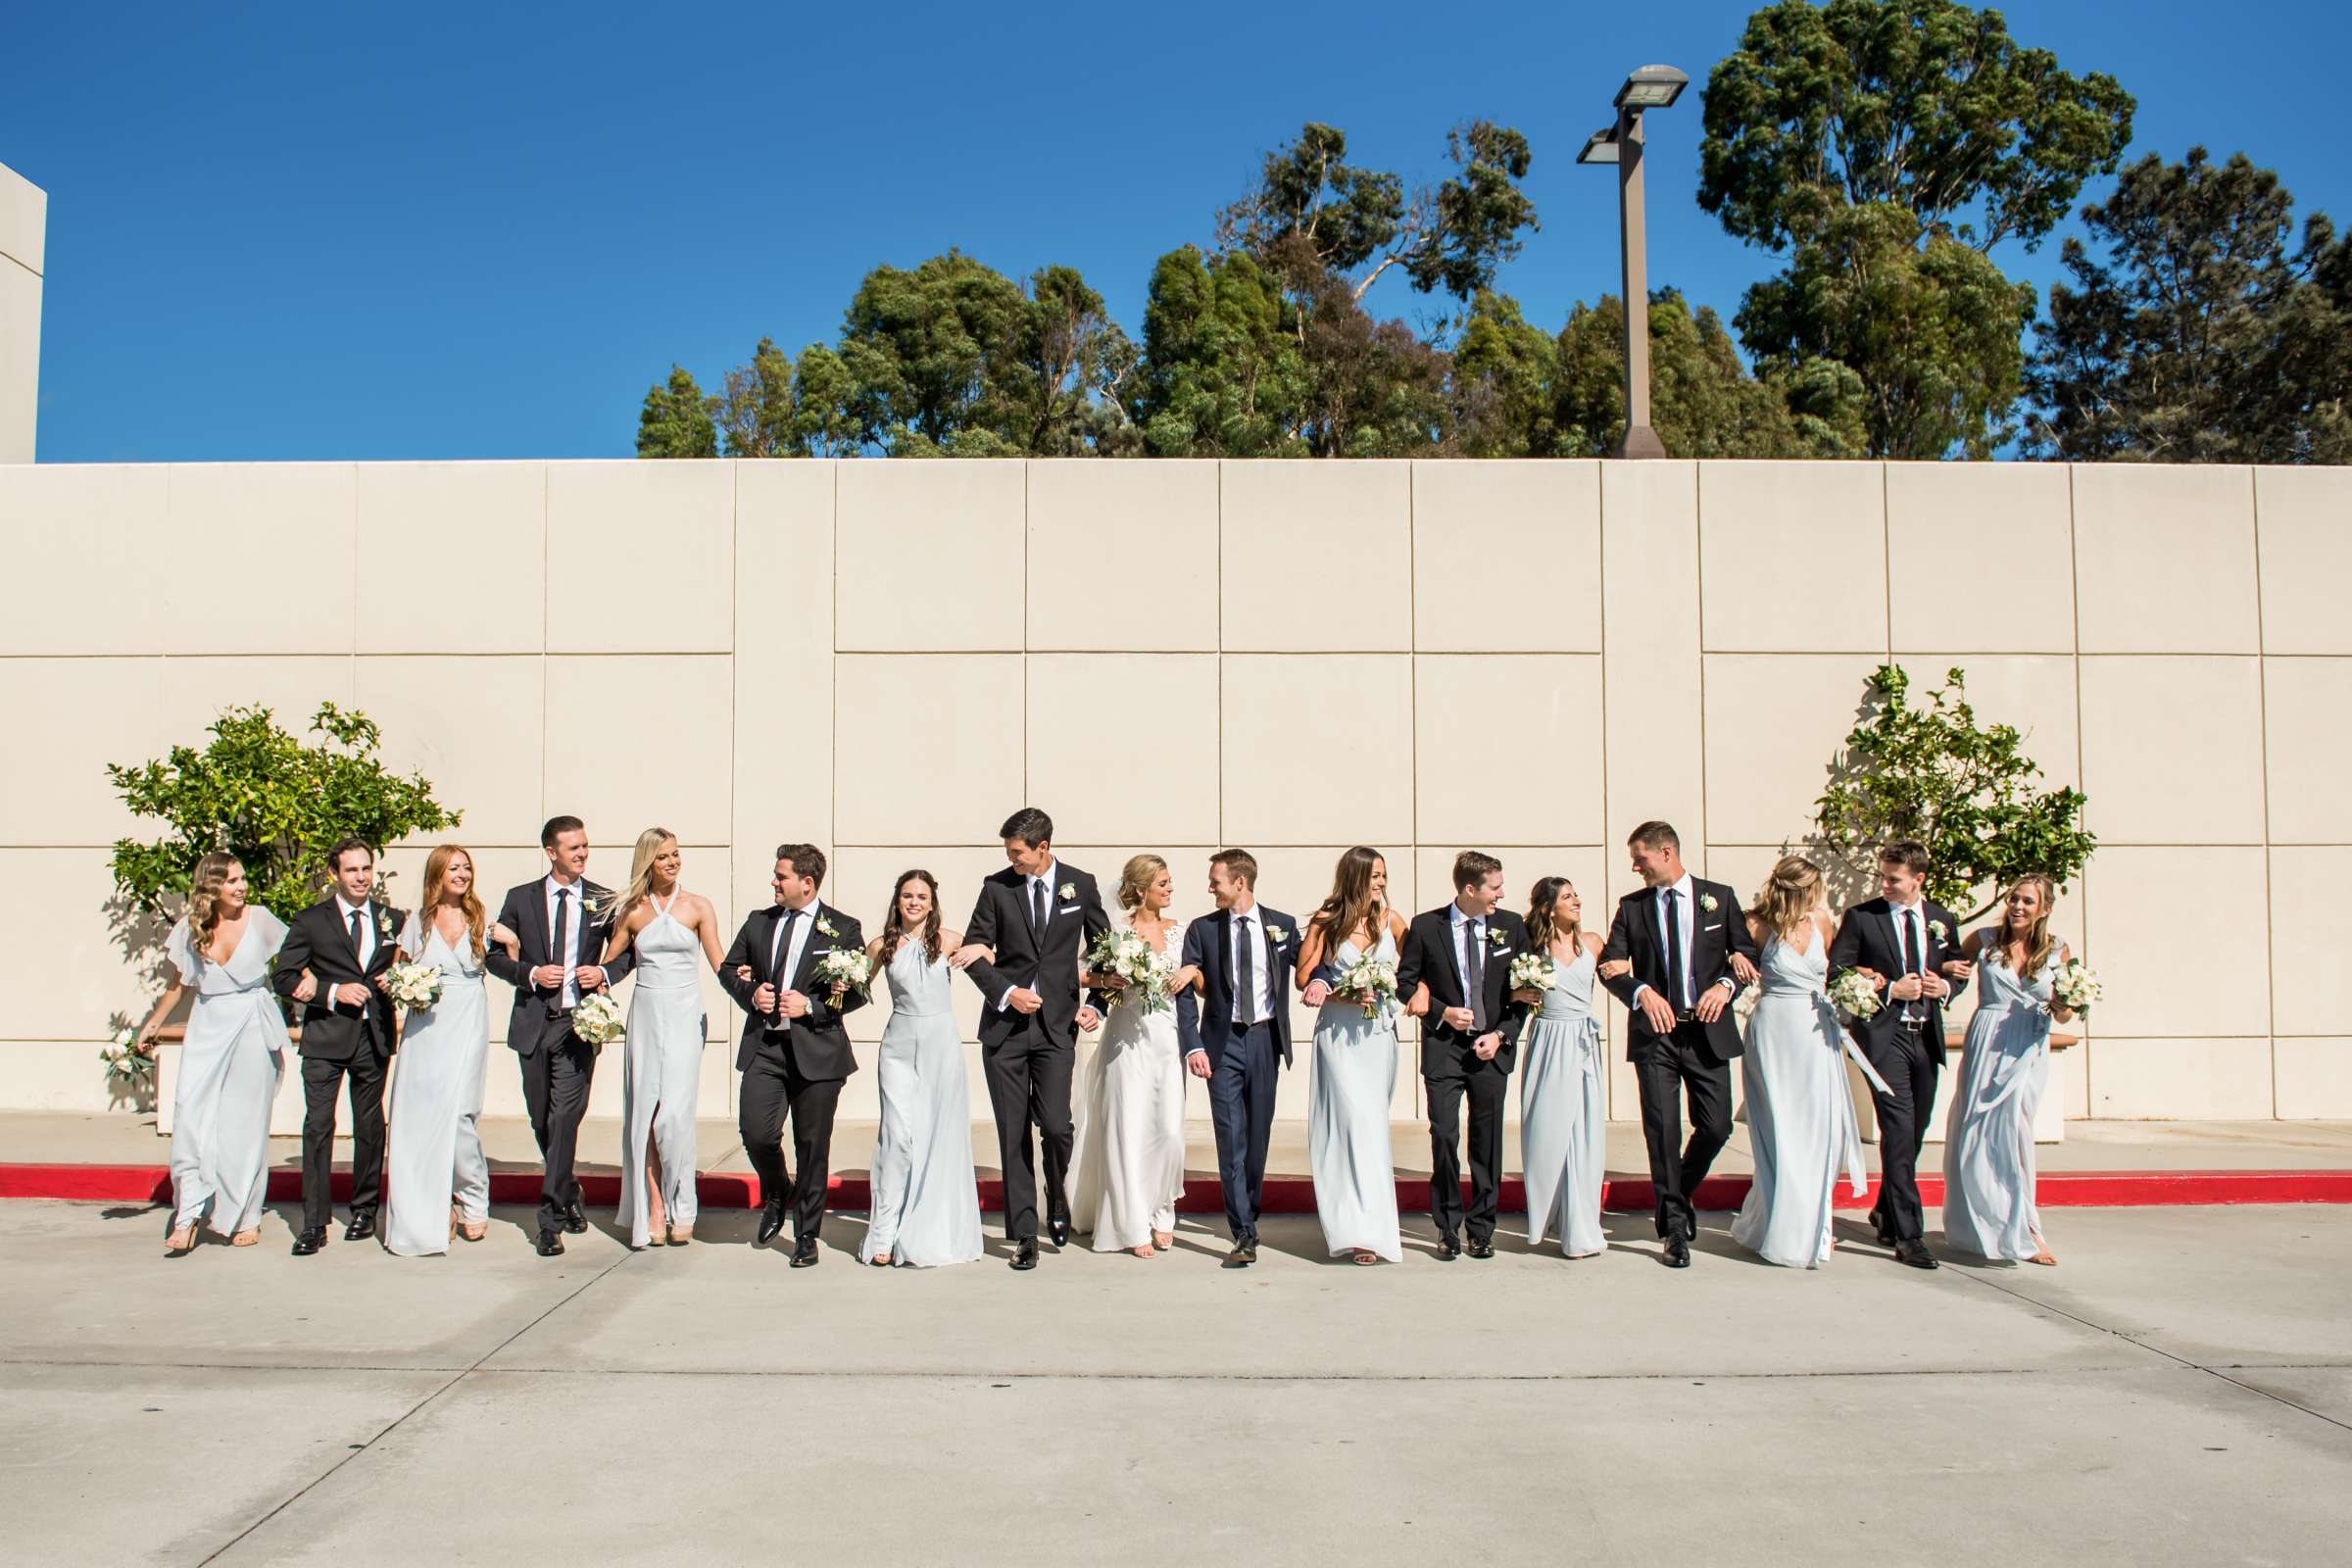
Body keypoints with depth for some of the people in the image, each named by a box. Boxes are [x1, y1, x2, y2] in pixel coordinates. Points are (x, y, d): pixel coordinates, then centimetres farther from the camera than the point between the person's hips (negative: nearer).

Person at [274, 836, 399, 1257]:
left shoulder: (391, 919, 10)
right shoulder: (311, 920, 1)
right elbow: (285, 977, -2)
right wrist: (332, 992, -14)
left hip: (373, 1036, 3)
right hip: (325, 1035, -3)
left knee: (370, 1125, 11)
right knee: (318, 1125, -7)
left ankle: (364, 1210, 24)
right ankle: (314, 1222, -2)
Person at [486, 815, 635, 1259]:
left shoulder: (604, 900, 4)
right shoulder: (521, 898, 6)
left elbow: (628, 951, 12)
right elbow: (496, 955, 7)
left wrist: (605, 973, -8)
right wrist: (531, 973, -10)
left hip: (580, 1022, -2)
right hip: (533, 1023, 2)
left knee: (564, 1119, -11)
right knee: (542, 1120, 12)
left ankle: (550, 1220, -7)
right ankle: (568, 1194, 34)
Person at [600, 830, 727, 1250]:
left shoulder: (698, 907, 3)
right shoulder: (632, 911, 7)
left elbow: (720, 964, 0)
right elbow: (607, 965, 14)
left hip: (684, 1015, -2)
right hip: (645, 1014, 2)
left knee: (674, 1113, -11)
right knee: (644, 1114, 0)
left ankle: (681, 1208, 2)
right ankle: (653, 1209, 7)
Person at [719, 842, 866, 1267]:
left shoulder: (843, 929, 0)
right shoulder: (758, 923, 11)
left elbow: (858, 991, -2)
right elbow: (728, 968, 20)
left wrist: (811, 1005, -14)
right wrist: (750, 993, -1)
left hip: (817, 1051, -3)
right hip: (763, 1046, 3)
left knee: (813, 1147, 3)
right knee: (755, 1132, -8)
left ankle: (806, 1236, 18)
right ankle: (776, 1196, 24)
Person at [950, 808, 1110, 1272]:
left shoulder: (1079, 885, 4)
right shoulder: (997, 886, 3)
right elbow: (973, 950, 3)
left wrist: (1096, 1004, 4)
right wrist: (1006, 992, -11)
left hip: (1057, 1025, -1)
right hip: (1004, 1025, 1)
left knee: (1055, 1125, -12)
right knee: (1014, 1135, 3)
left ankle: (1058, 1198, 21)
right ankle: (1024, 1235, 13)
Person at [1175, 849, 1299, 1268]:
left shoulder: (1282, 926, 4)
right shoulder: (1202, 929, 2)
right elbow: (1186, 991, -2)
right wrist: (1193, 1045, -13)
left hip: (1266, 1039, 1)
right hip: (1223, 1042, -1)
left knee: (1259, 1134, 10)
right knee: (1231, 1137, -5)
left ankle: (1250, 1211, 32)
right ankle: (1244, 1234, -3)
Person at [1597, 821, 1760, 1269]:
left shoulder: (1719, 897, 6)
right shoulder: (1631, 907, 6)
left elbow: (1748, 953, 7)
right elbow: (1610, 965, -1)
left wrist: (1726, 986, -12)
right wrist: (1642, 991, -20)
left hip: (1707, 1031, 0)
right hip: (1655, 1032, 0)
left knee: (1716, 1127, 1)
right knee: (1662, 1128, -2)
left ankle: (1681, 1193, 30)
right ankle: (1674, 1226, 9)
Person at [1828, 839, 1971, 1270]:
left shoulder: (1941, 919, 9)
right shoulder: (1860, 917, -4)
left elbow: (1959, 973, 18)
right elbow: (1836, 975, -7)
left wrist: (1945, 987, -4)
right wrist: (1890, 989, -15)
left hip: (1926, 1037, 5)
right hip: (1884, 1035, -5)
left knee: (1915, 1132, 13)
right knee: (1899, 1131, -12)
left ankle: (1886, 1213, 33)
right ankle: (1908, 1235, -9)